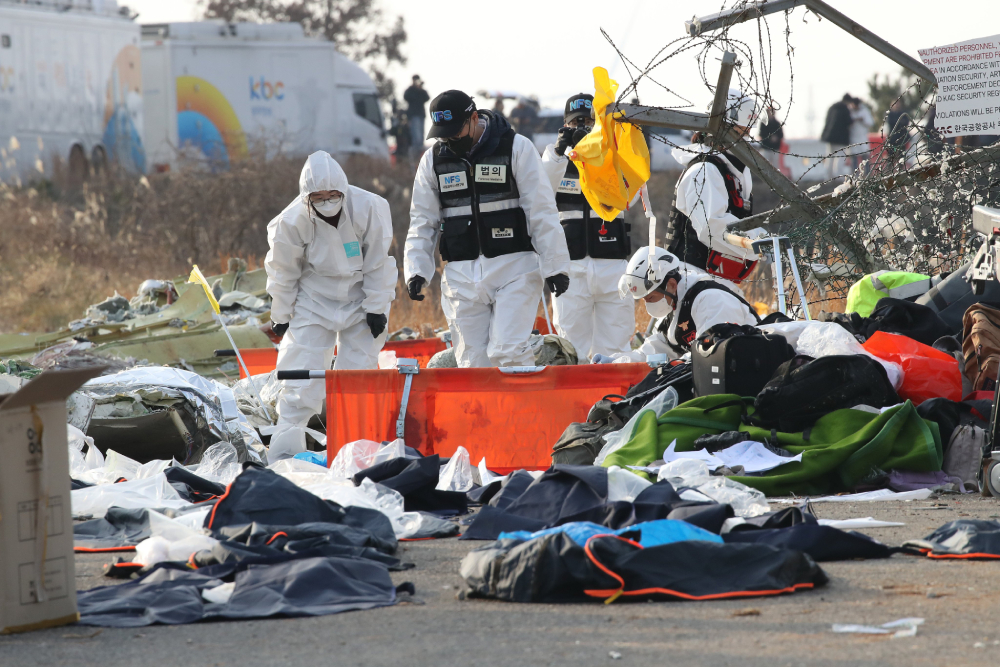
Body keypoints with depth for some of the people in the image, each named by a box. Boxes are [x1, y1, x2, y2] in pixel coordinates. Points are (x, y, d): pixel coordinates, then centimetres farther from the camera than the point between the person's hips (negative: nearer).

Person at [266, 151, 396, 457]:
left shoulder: (369, 209, -21)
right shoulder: (292, 220, -20)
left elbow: (378, 263, -9)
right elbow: (283, 271, -4)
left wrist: (377, 307, -7)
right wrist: (281, 315, 2)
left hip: (359, 299, 0)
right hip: (313, 300, 0)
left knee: (359, 366, 0)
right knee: (302, 369, -7)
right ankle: (286, 439, -1)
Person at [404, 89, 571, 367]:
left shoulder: (516, 149, -2)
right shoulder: (433, 159, 9)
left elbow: (541, 211, -2)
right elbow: (423, 221, 14)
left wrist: (555, 266, -6)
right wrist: (416, 270, 2)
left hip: (514, 270, -4)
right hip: (462, 275, 4)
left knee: (507, 354, -16)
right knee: (473, 363, 1)